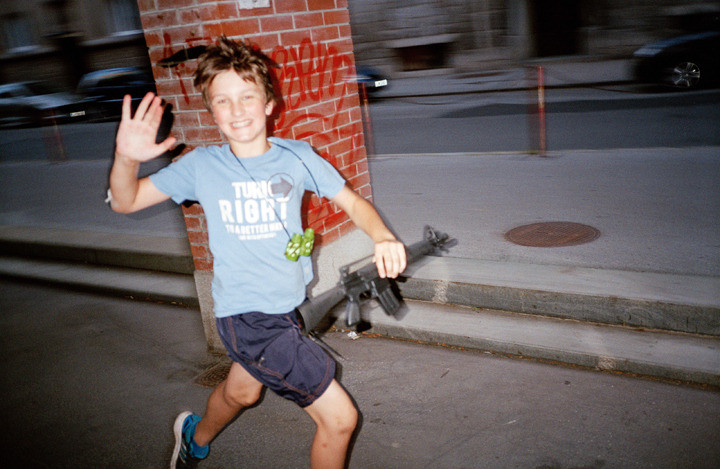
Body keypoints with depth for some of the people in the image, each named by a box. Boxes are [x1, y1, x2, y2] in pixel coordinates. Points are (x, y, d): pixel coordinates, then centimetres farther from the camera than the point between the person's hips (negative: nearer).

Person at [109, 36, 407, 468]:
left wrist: (383, 237, -20)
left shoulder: (297, 157, -3)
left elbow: (351, 200, 0)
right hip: (247, 318, -4)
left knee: (241, 392, 32)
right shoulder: (202, 165, -8)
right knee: (340, 417, -6)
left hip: (286, 309, 5)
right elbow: (125, 202, -2)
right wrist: (127, 159, -23)